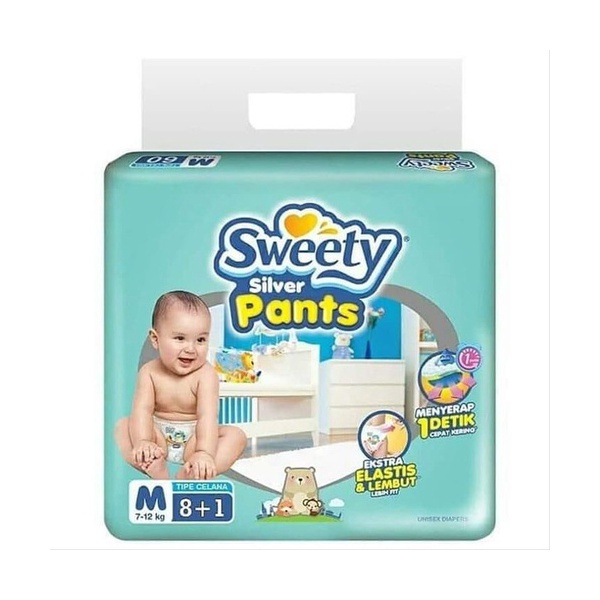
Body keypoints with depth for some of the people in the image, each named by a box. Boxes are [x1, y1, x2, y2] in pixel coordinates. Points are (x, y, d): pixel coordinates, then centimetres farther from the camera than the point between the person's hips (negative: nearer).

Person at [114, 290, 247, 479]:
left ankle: (190, 476, -44)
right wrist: (142, 442, -38)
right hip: (159, 435, 2)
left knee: (237, 435, -23)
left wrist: (204, 453, -43)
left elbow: (207, 416, -27)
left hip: (193, 438, -2)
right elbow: (142, 410, -19)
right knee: (122, 426, -16)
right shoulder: (149, 372, -9)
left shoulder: (205, 374, -16)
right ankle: (157, 471, -38)